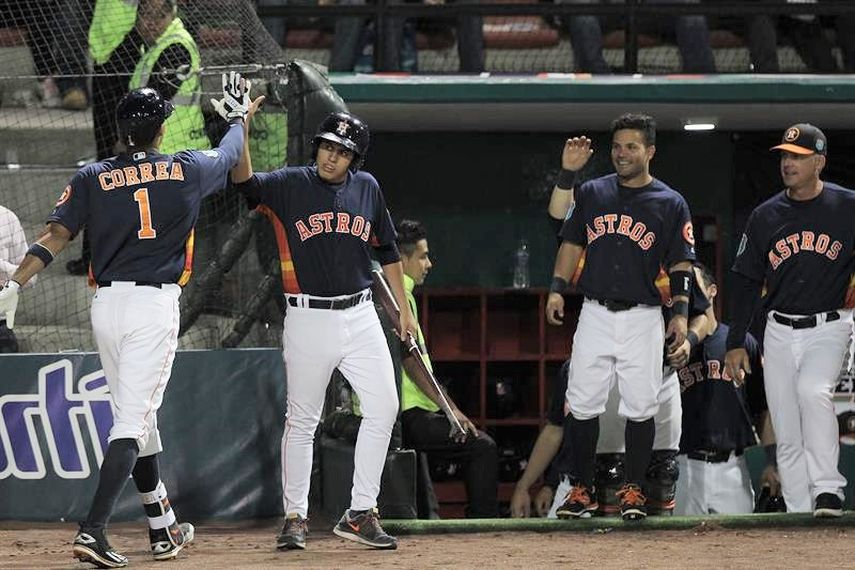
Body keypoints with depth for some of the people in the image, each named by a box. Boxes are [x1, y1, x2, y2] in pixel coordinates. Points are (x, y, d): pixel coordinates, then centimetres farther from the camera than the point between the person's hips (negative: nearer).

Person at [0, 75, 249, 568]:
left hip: (107, 306, 4)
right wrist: (240, 115, 42)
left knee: (138, 417, 17)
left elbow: (55, 237, -6)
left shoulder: (92, 179, 3)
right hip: (156, 306, -4)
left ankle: (164, 528, 27)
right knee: (133, 421, -8)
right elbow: (230, 155, 22)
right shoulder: (187, 171, 1)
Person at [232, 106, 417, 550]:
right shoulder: (290, 185, -5)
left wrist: (404, 310, 17)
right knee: (302, 420, 2)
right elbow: (245, 181, -24)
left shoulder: (367, 188, 8)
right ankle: (295, 517, 11)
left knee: (384, 407, -3)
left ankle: (360, 514, 5)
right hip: (309, 319, -4)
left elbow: (386, 251, 17)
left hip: (360, 317, 4)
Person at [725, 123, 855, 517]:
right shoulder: (766, 216, 6)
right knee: (787, 432, 1)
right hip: (780, 333, 4)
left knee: (813, 391, -30)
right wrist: (736, 343, 6)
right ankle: (799, 511, 7)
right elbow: (746, 281, 10)